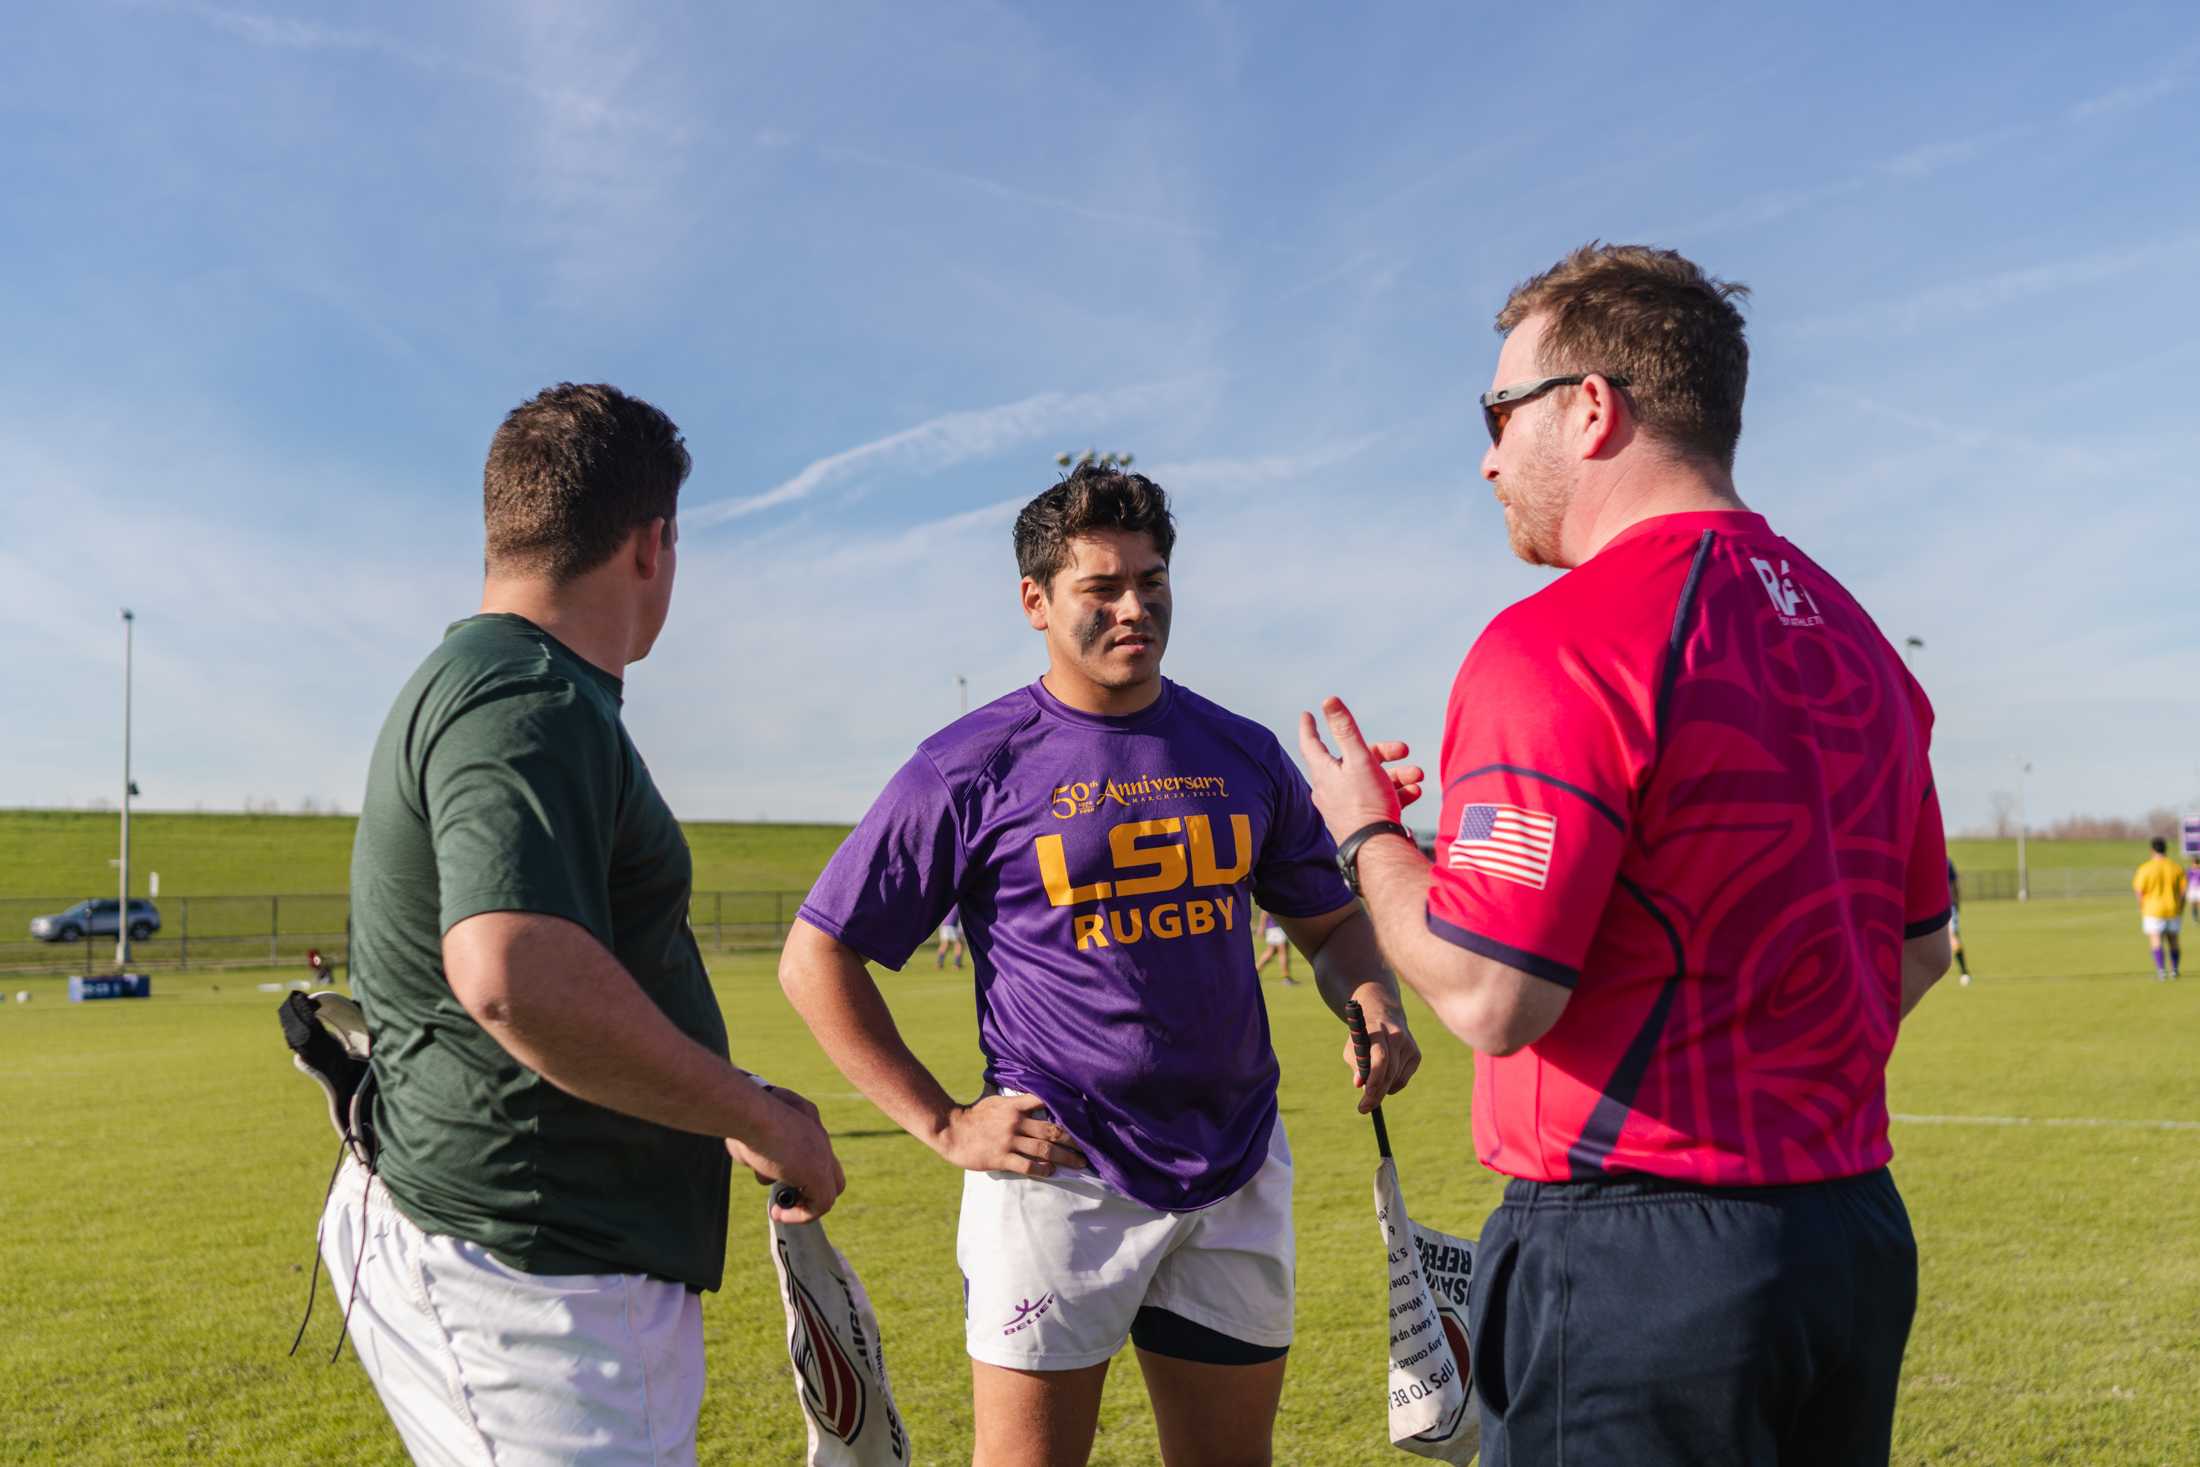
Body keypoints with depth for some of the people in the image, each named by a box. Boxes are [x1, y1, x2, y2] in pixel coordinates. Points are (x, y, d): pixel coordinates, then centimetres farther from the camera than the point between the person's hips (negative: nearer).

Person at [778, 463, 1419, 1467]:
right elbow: (816, 957, -1)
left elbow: (1328, 919, 20)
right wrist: (944, 1124, -6)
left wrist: (1376, 1009, -2)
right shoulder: (971, 768, -5)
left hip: (1237, 1177, 4)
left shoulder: (1244, 754, 8)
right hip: (1057, 1175, -4)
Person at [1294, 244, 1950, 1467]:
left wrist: (1367, 833, -4)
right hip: (1861, 1235, 8)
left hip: (1635, 1266, -8)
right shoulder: (1853, 636, 9)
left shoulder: (1559, 645, -18)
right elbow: (1917, 948, 16)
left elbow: (1488, 996, -21)